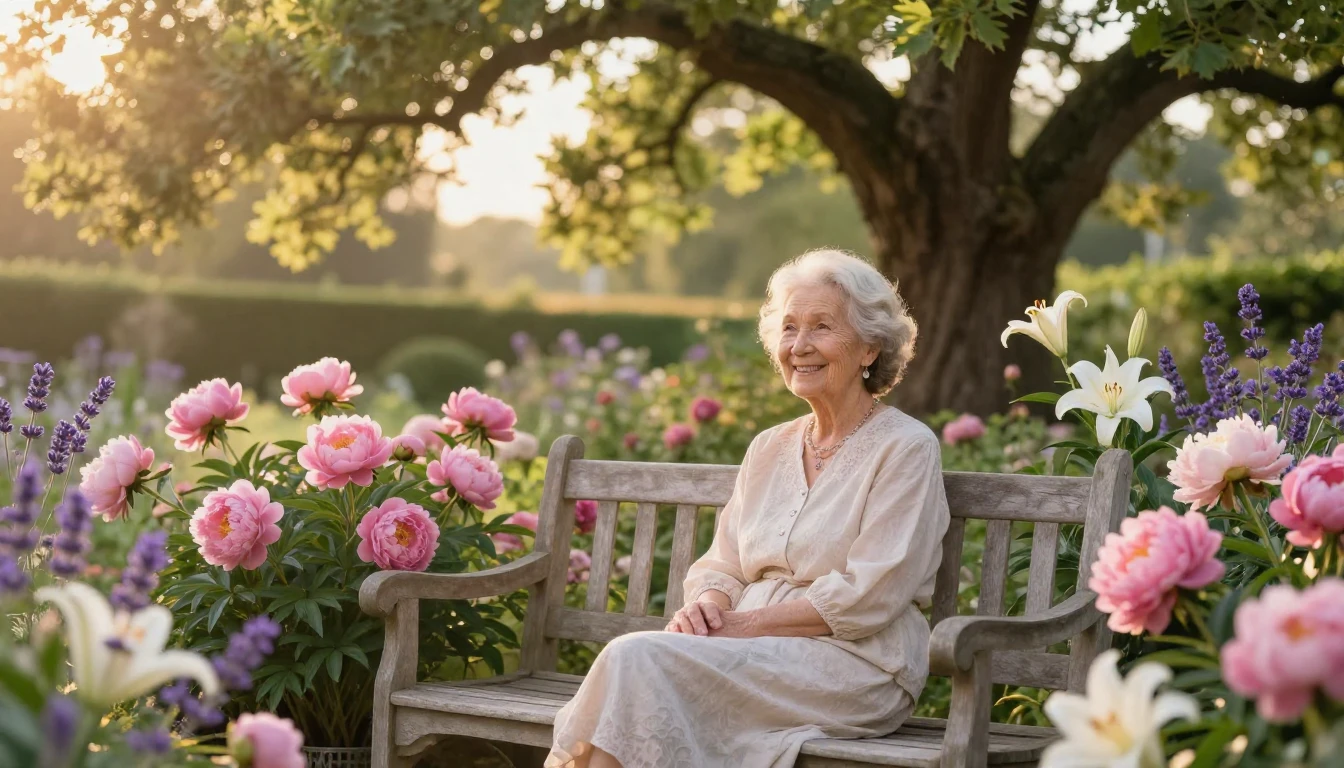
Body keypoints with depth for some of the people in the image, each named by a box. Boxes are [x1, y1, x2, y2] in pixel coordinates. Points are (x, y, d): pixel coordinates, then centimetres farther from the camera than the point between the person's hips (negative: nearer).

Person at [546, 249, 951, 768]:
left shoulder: (906, 448, -2)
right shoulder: (769, 449, 18)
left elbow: (866, 599, -11)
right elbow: (723, 566, 16)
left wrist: (747, 624, -14)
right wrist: (705, 606, -7)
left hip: (857, 669, -5)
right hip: (760, 658, 5)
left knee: (641, 658, -27)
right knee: (634, 658, -27)